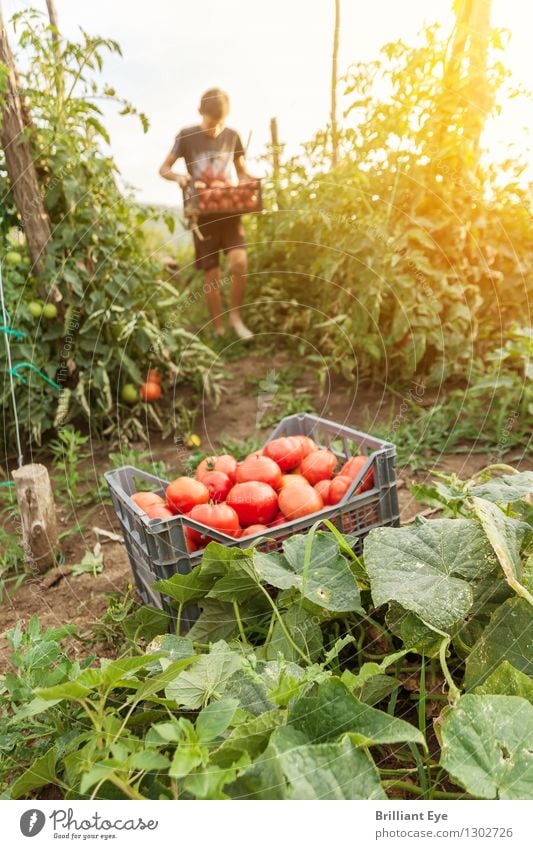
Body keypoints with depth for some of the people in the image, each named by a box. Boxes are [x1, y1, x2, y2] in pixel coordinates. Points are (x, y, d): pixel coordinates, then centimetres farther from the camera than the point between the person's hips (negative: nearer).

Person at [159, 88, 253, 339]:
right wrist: (179, 177, -18)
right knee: (212, 275, 0)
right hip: (203, 213, -1)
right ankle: (218, 329, 13)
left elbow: (242, 173, 17)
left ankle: (235, 316, -1)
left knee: (239, 262, -21)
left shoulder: (232, 136, 5)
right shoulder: (187, 136, -1)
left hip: (230, 210, 1)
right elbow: (164, 169, 5)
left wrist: (251, 185, -6)